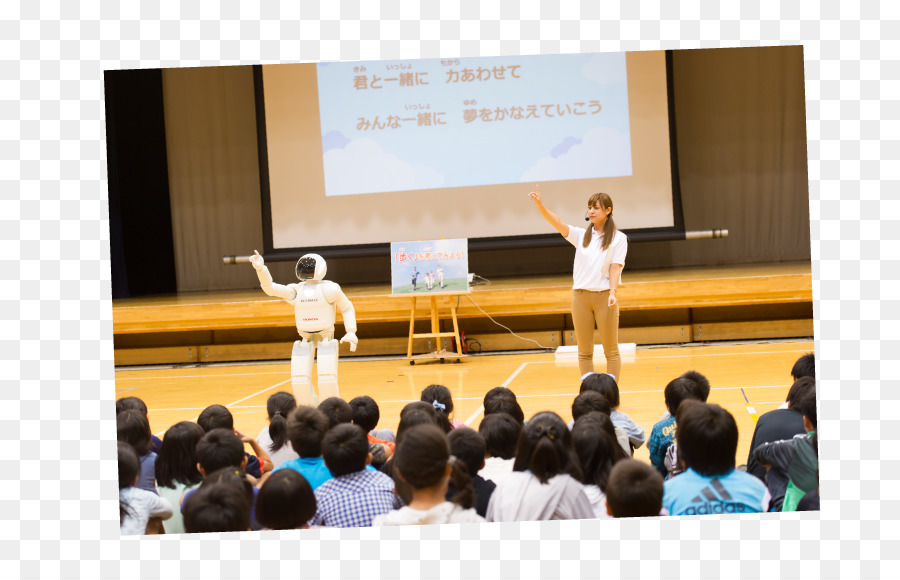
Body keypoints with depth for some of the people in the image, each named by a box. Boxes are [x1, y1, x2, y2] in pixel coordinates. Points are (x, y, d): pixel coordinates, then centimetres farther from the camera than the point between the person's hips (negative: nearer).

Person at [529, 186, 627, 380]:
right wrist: (540, 205, -19)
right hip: (580, 296, 3)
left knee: (611, 350, 1)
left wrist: (613, 292, -20)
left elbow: (616, 267, -5)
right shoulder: (581, 235, 10)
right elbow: (557, 223, -3)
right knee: (584, 351, 5)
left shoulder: (618, 238, 3)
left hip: (604, 296, -3)